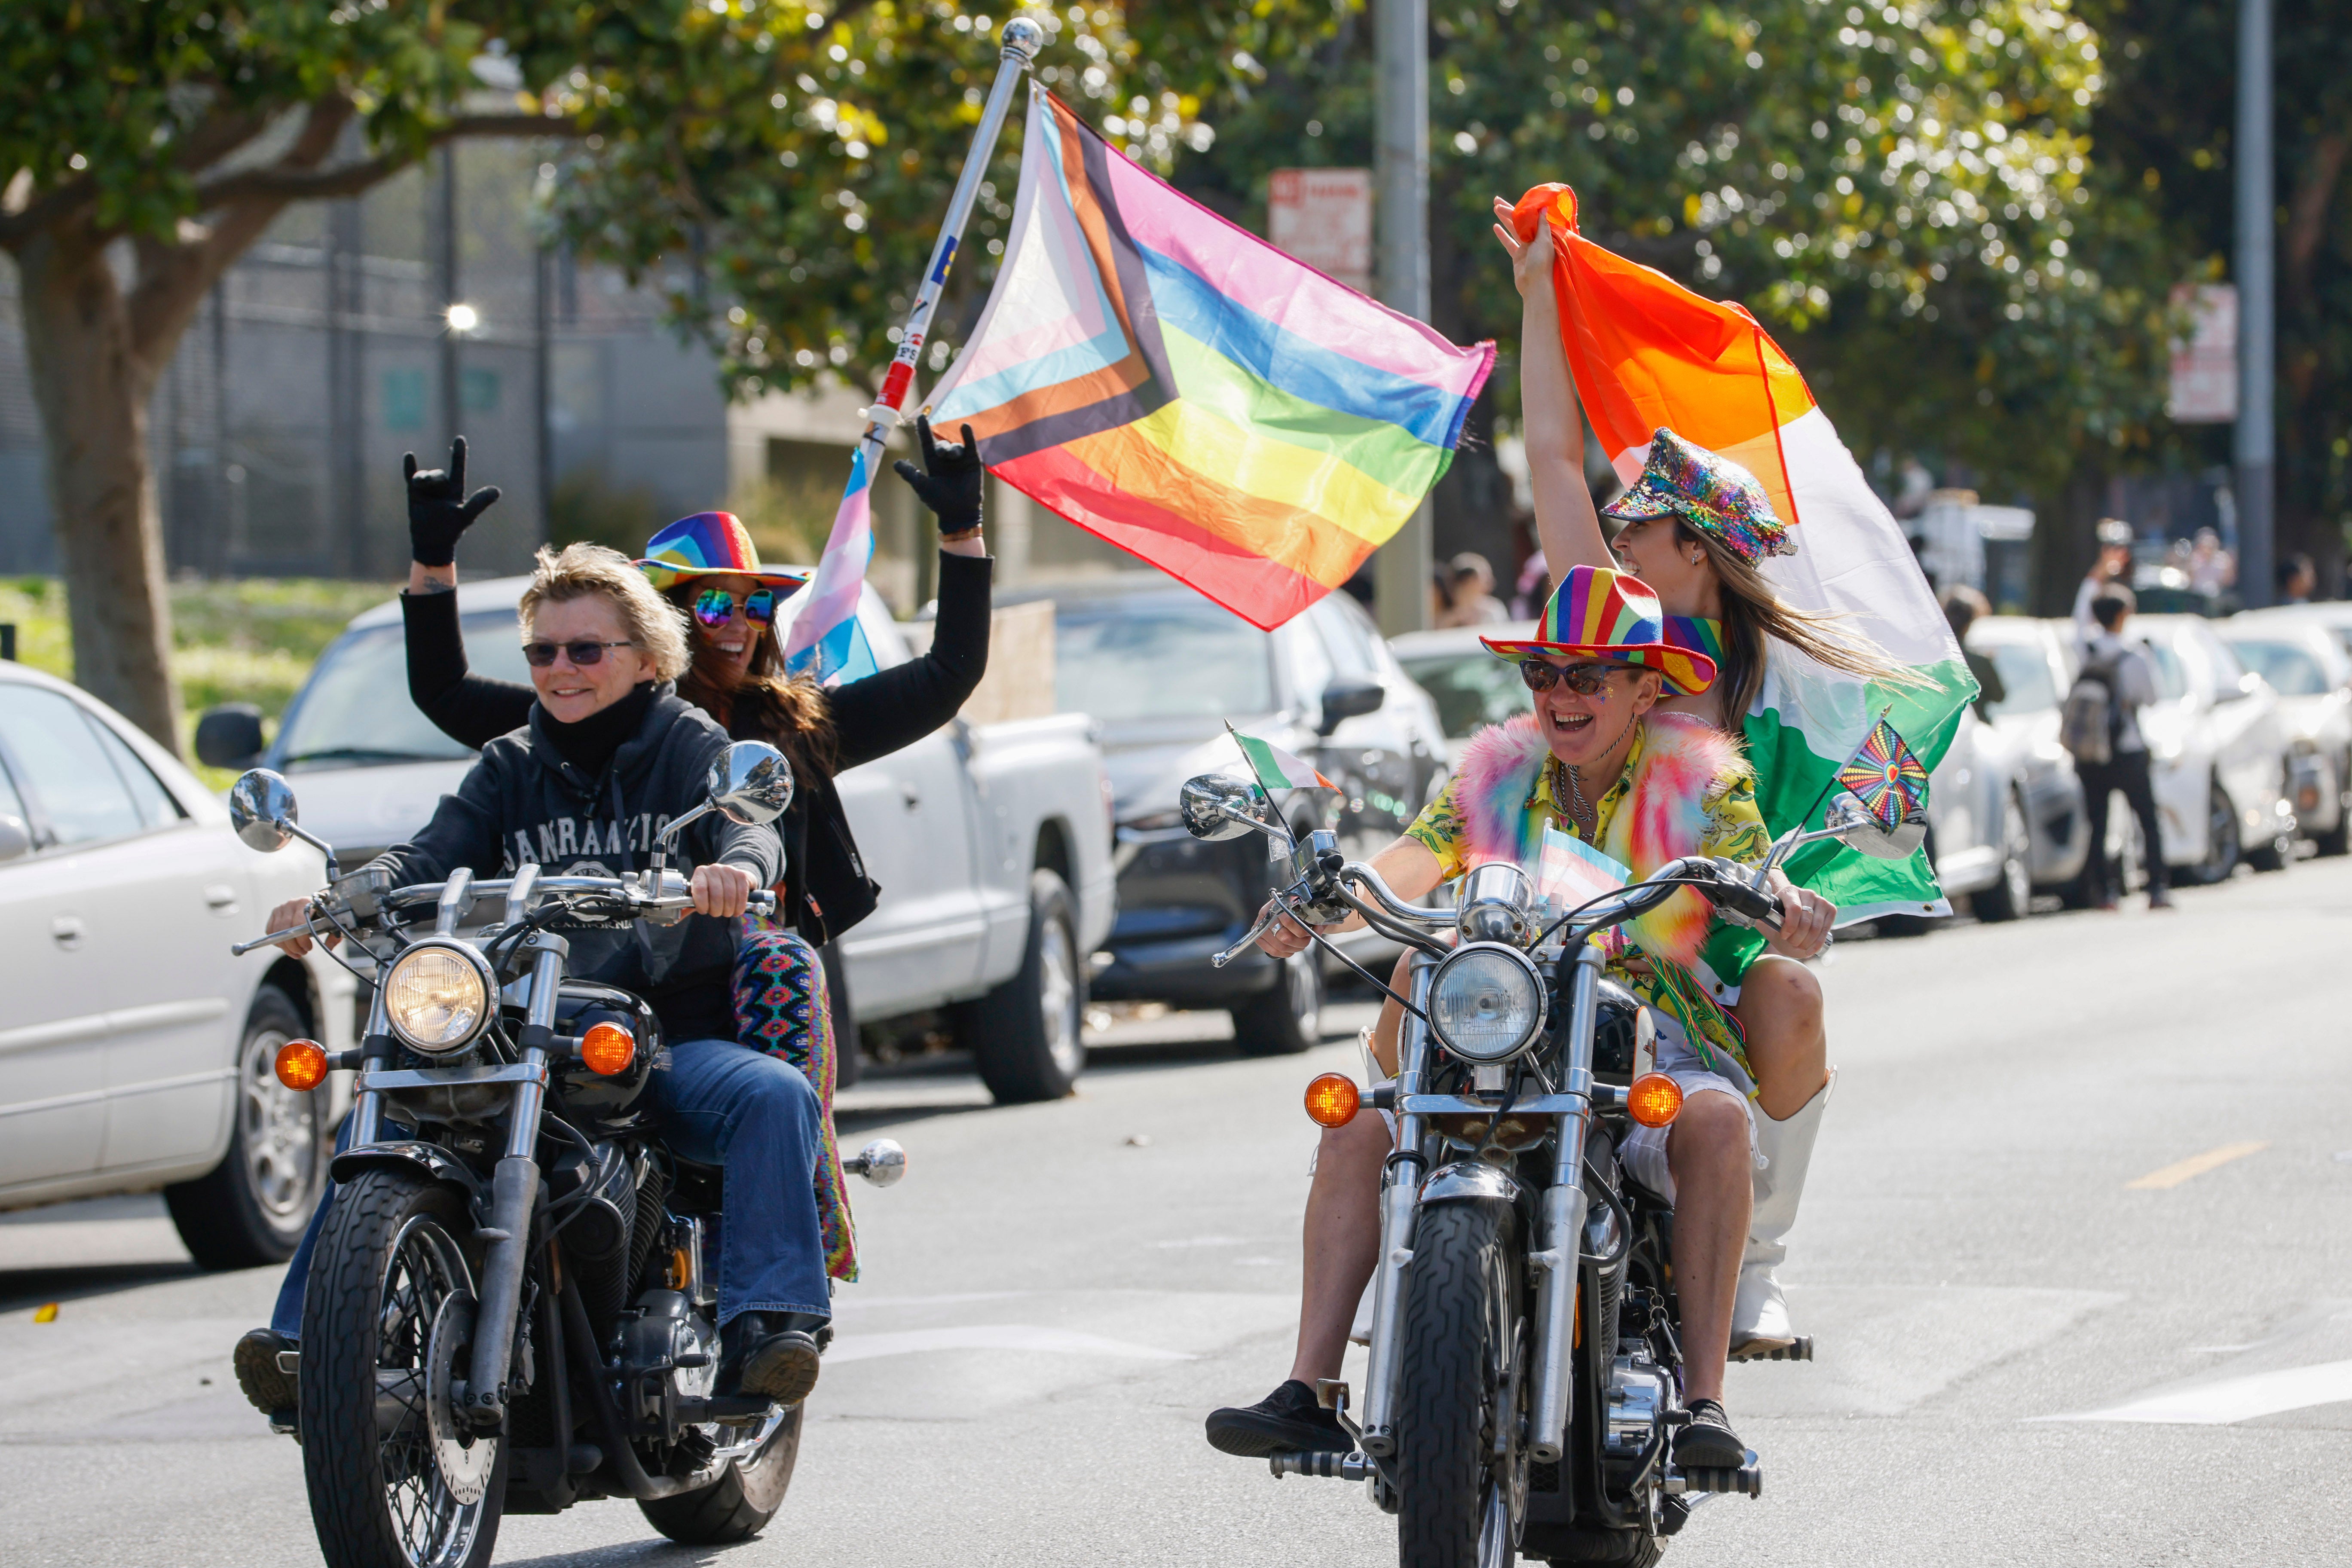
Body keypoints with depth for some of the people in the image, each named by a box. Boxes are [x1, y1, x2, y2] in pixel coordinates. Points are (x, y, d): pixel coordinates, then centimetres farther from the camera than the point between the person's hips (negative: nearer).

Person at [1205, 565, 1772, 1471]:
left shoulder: (1703, 775, 0)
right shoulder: (1501, 768, 9)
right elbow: (1417, 860, -7)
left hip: (1657, 1039, -3)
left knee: (1716, 1122, -36)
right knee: (1359, 1124, -18)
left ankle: (1704, 1399, -35)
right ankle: (1308, 1392, -19)